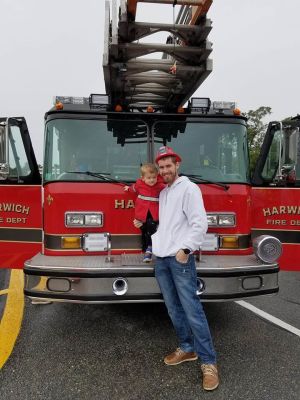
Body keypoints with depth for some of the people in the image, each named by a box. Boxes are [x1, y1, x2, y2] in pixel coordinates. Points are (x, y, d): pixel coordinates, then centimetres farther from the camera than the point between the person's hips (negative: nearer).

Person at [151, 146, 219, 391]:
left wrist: (186, 248, -19)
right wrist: (156, 242, 14)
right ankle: (187, 349, 25)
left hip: (180, 259, -7)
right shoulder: (163, 193, 18)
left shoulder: (189, 188, -5)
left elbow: (200, 223, -14)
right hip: (161, 258, 8)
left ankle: (209, 361, 2)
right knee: (174, 309, 11)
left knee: (192, 309, -8)